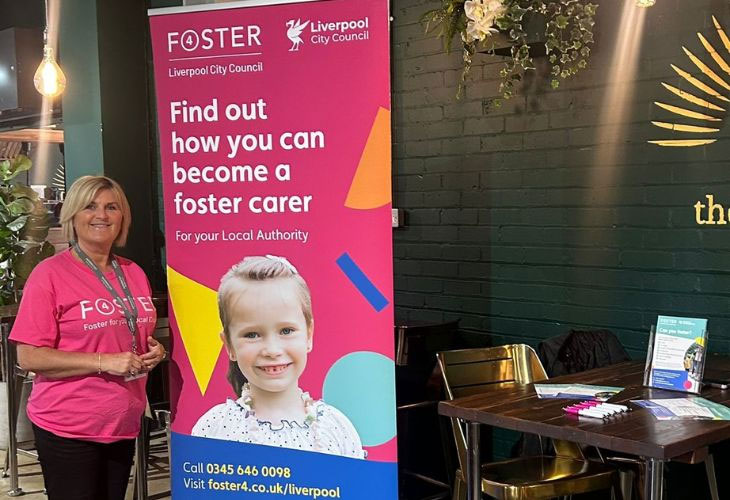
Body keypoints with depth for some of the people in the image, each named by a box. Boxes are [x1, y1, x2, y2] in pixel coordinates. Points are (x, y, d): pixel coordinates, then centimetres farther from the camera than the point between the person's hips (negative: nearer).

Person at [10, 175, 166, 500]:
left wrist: (154, 352, 0)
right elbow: (29, 357, -15)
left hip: (124, 425, 6)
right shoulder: (50, 273, -10)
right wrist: (104, 362, -20)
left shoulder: (134, 273, 7)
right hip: (68, 430, -5)